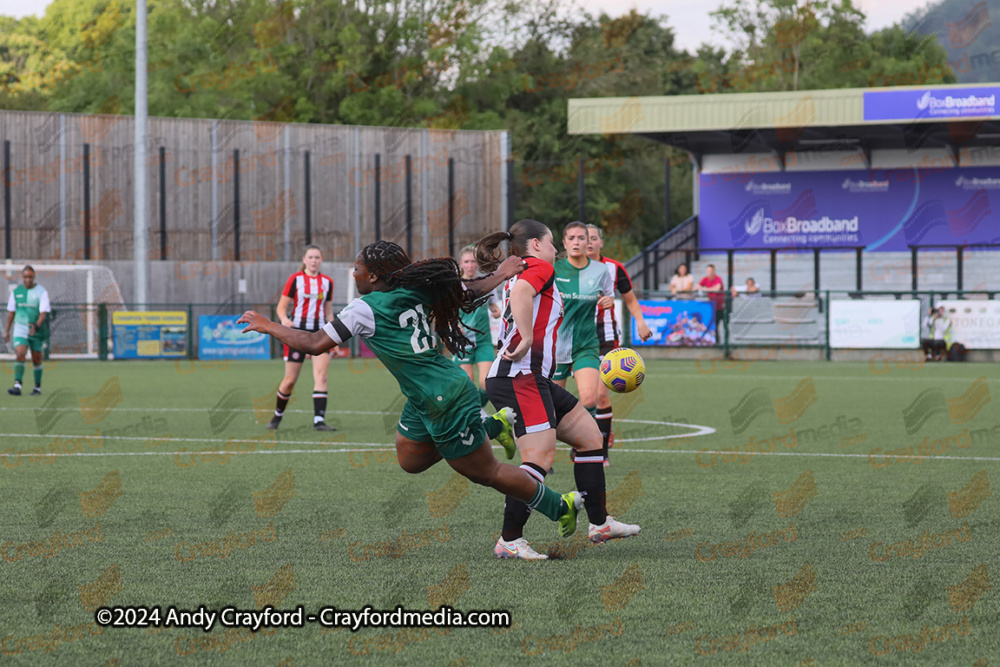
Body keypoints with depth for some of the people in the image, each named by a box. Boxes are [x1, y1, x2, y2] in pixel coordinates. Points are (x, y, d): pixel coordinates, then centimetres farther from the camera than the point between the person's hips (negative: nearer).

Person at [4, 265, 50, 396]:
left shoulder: (41, 292, -7)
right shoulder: (16, 291, 4)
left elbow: (44, 312, -15)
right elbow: (11, 312, 12)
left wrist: (36, 326, -32)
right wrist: (7, 330, 13)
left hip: (36, 331, -1)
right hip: (20, 329, 1)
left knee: (36, 360, 7)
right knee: (20, 355, -17)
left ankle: (37, 388, 22)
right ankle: (17, 386, -24)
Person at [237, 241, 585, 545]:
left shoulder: (366, 309, -18)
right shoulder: (415, 291, 2)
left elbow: (316, 344, -18)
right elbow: (469, 291, 9)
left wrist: (266, 326, -7)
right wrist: (501, 275, 28)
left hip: (447, 402, -8)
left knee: (486, 473, 5)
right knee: (410, 460, 21)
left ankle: (561, 507, 16)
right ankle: (494, 425, 26)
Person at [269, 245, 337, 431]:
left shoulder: (327, 282, 10)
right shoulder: (295, 279, -1)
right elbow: (281, 307, -2)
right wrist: (284, 319, -24)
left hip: (320, 332, 3)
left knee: (321, 376, -14)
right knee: (290, 379, 0)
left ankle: (319, 420, -18)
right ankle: (278, 414, 24)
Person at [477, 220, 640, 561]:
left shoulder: (519, 273, 25)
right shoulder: (540, 268, -5)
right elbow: (520, 294, -26)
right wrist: (527, 341, -25)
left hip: (535, 379, 11)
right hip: (521, 377, -11)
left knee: (590, 436, 14)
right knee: (540, 456, -17)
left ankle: (599, 524, 18)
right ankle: (509, 541, -17)